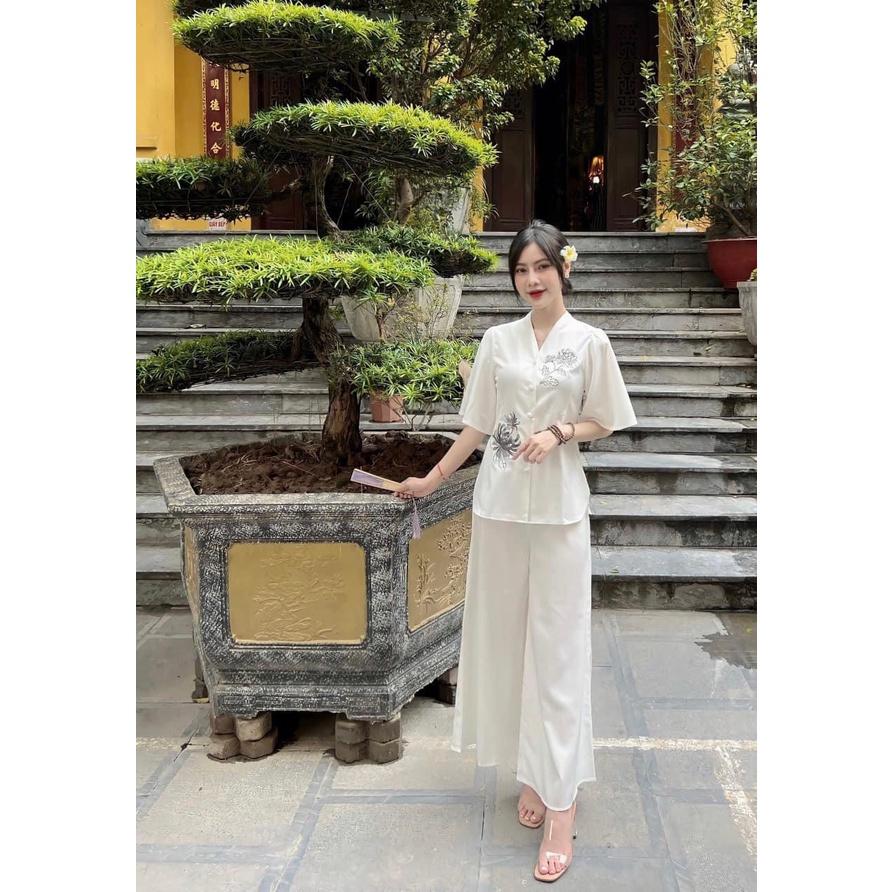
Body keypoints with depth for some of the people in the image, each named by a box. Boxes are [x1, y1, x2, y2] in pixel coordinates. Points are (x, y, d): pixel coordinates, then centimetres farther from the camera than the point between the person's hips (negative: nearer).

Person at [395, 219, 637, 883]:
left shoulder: (589, 342, 1)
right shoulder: (498, 341, 7)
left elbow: (603, 424, 5)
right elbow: (477, 425, 12)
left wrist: (558, 432, -13)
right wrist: (433, 479, 13)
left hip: (559, 509, -3)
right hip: (499, 505, 3)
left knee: (557, 648, -3)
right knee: (506, 638, 6)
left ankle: (561, 807, 1)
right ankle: (532, 773, 21)